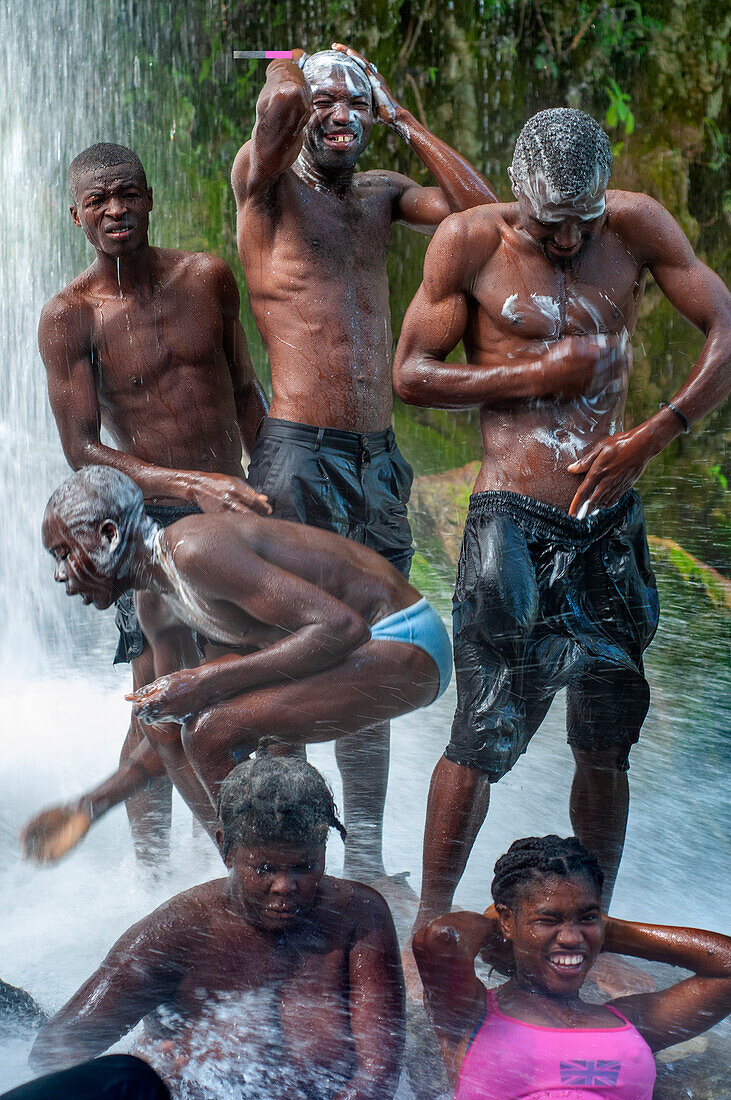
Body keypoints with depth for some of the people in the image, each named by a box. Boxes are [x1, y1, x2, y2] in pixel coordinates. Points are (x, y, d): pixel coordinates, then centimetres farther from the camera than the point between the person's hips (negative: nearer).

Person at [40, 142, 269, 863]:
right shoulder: (69, 317, -8)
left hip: (233, 509, 4)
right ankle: (152, 870, 3)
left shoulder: (209, 278, 4)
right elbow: (81, 451, -12)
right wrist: (193, 486, -22)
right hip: (154, 519, -4)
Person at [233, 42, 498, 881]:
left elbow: (482, 208, 4)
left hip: (379, 458, 6)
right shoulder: (265, 185, 0)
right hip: (298, 455, -6)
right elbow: (278, 101, -20)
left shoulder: (380, 195, 17)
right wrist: (290, 67, 3)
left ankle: (365, 858, 19)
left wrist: (401, 121, 7)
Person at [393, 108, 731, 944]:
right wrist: (537, 376, -10)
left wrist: (649, 437, -7)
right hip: (516, 521, -3)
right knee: (485, 733, -5)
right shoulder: (470, 241, -3)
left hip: (611, 517, 4)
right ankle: (432, 923, 9)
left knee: (608, 740, 9)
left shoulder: (637, 227, 4)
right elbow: (411, 375, -2)